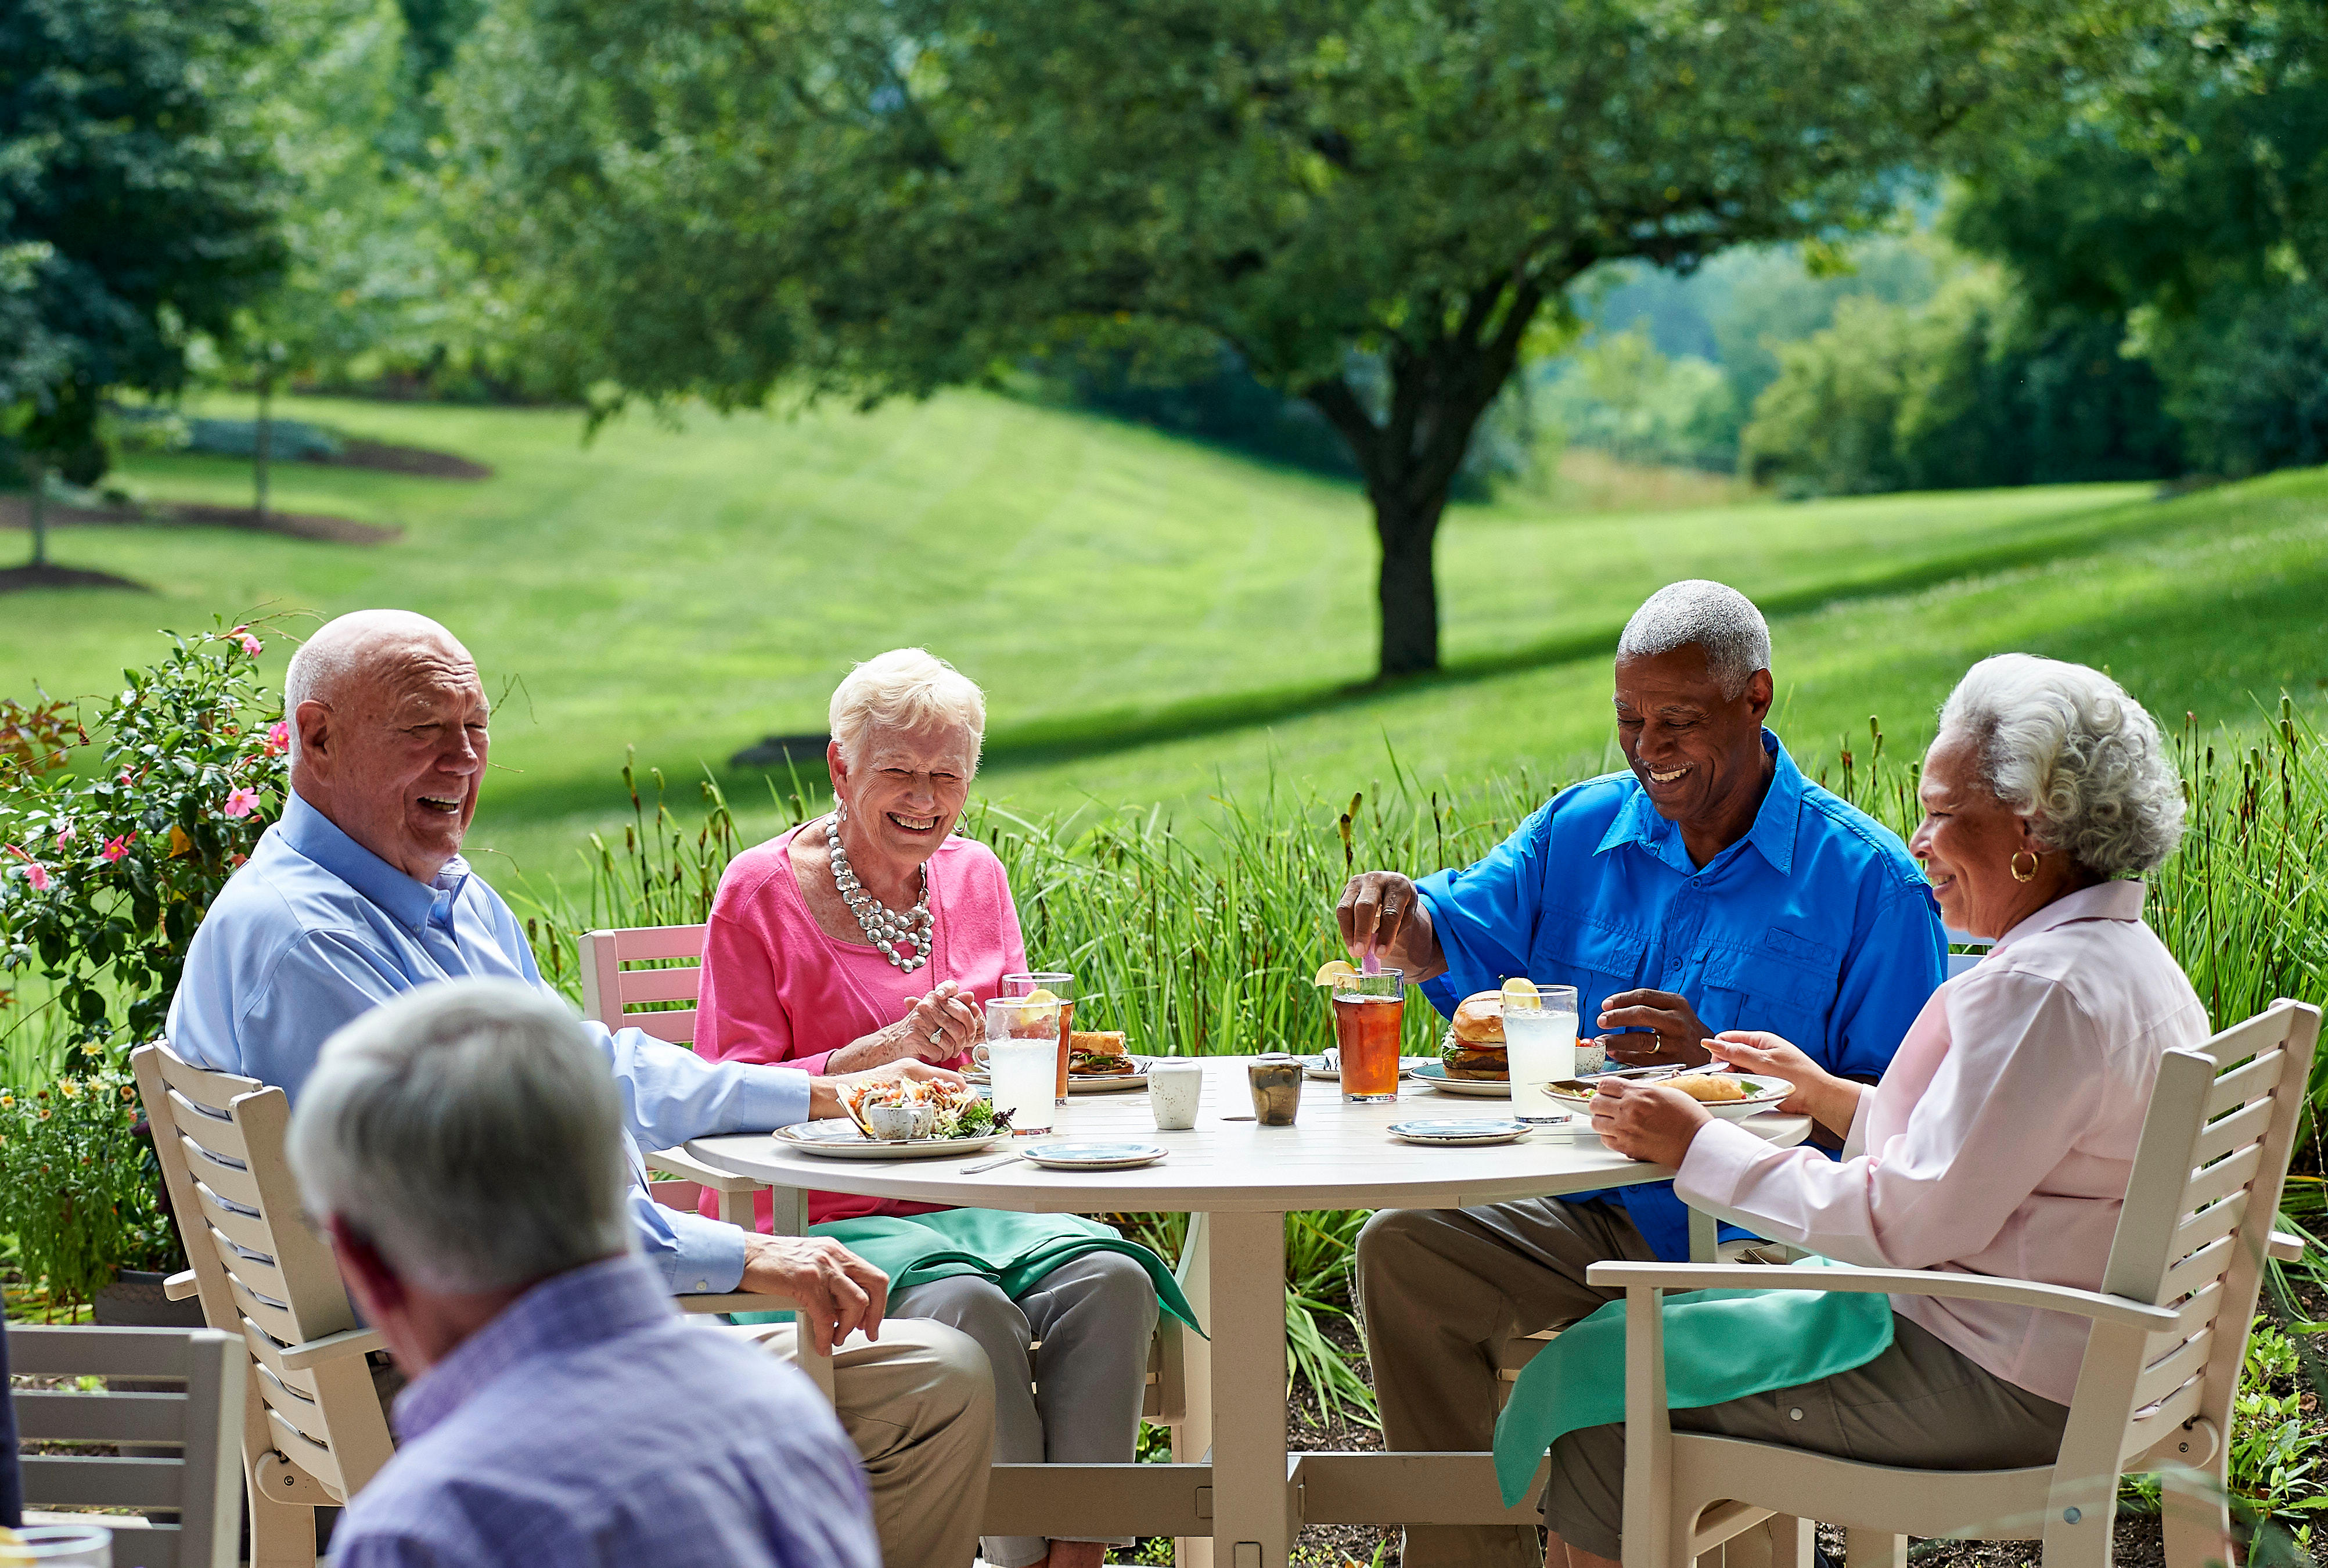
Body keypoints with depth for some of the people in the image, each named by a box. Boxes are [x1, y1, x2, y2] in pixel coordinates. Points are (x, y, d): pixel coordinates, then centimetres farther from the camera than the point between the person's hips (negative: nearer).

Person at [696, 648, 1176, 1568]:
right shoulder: (762, 892, -3)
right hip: (822, 1223, -5)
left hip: (971, 1205, 5)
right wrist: (893, 1046, -20)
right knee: (969, 1306, -34)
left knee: (1110, 1279, -26)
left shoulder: (976, 878, 14)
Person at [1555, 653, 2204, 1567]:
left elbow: (1909, 1219, -24)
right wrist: (1827, 1094, 18)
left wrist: (1701, 1148, -17)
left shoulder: (2039, 992, -23)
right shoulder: (2129, 960, 9)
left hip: (1992, 1389, -10)